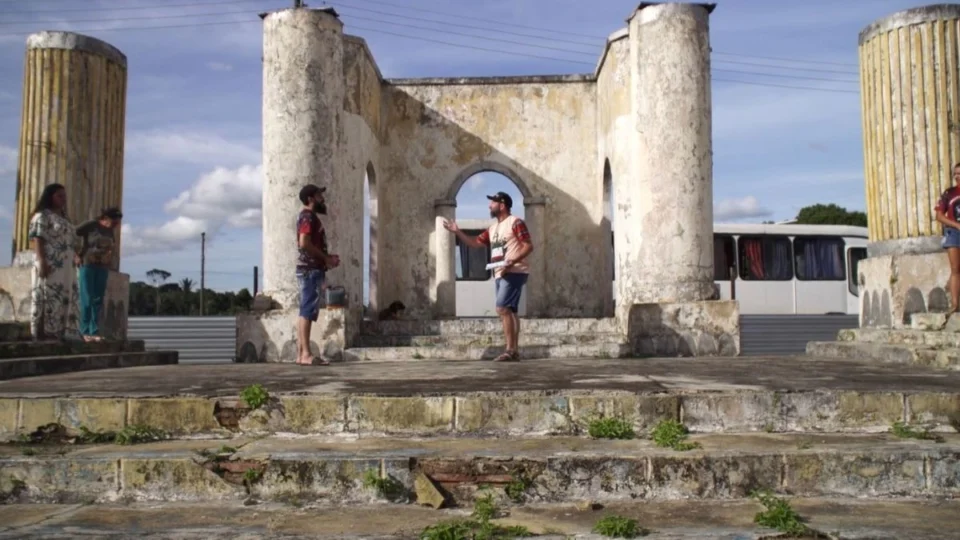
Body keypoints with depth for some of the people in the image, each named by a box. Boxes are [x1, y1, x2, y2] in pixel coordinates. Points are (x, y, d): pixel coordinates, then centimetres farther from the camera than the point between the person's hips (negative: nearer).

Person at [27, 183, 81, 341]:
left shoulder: (63, 218, 24)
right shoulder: (42, 216, -1)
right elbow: (38, 240, -11)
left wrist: (76, 256, 10)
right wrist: (42, 262, -21)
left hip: (65, 269, 8)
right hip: (50, 267, -8)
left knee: (65, 301, 4)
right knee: (47, 300, -11)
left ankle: (56, 334, 6)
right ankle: (41, 335, -11)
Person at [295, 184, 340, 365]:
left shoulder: (309, 216, 23)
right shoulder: (308, 216, -8)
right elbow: (304, 243, -21)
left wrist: (327, 257, 14)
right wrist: (325, 258, -14)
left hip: (311, 269, 10)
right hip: (311, 269, -10)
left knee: (305, 312, 7)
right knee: (308, 311, -12)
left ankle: (301, 354, 7)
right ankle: (306, 354, -14)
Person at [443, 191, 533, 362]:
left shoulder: (515, 222, -6)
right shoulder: (493, 229, 20)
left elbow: (528, 246, -12)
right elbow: (475, 242, 19)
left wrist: (512, 261, -24)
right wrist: (457, 232, 8)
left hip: (514, 273, -9)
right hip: (501, 275, 9)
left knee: (502, 308, -17)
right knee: (509, 311, 6)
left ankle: (510, 350, -17)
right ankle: (515, 351, 8)